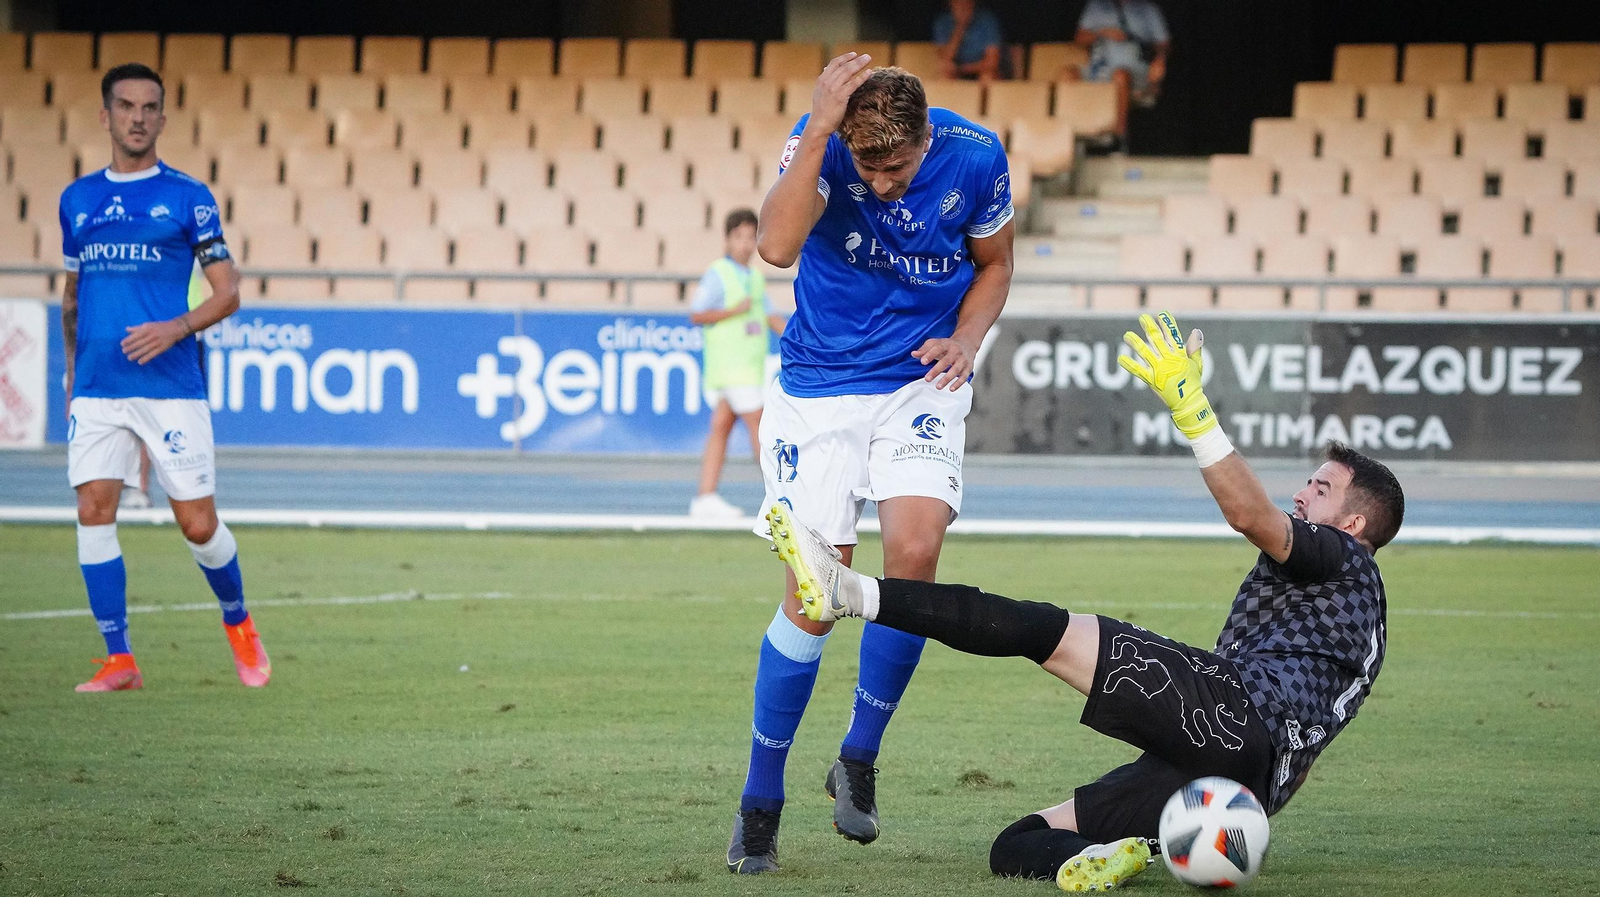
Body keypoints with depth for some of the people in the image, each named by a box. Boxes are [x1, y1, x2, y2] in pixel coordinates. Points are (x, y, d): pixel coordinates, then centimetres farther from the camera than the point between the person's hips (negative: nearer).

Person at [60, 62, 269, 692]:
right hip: (97, 389, 3)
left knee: (198, 524, -2)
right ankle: (119, 660, -3)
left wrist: (174, 328, -16)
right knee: (93, 511, -10)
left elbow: (227, 293, 0)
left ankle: (238, 623, 25)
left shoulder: (187, 197, 2)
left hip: (172, 386, -3)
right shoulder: (77, 200, 13)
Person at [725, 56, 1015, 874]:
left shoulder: (974, 157, -12)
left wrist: (967, 339, -11)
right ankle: (760, 799, 9)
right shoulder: (821, 145, -19)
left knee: (914, 552, -20)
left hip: (920, 383, 1)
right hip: (819, 386, -1)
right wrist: (818, 132, -42)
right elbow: (777, 246, -37)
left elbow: (993, 263, 7)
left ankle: (859, 759, 2)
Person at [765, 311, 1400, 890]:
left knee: (1051, 631, -17)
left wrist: (1189, 404, -17)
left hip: (1242, 712, -9)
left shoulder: (1344, 560, 12)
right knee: (1015, 848, 1)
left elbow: (1250, 516, -10)